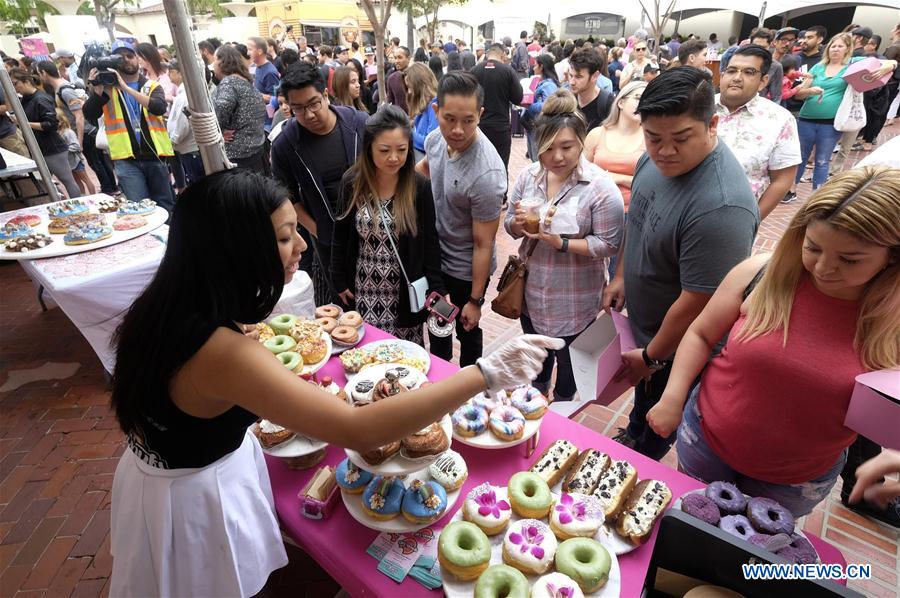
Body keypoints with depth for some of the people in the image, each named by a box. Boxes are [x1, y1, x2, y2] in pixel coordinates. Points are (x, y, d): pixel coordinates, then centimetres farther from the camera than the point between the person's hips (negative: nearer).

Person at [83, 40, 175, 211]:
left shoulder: (151, 85, 9)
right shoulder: (107, 86, 8)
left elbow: (160, 107, -13)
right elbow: (89, 115, -2)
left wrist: (126, 88, -18)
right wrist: (96, 89, -16)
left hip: (154, 155, 1)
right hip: (126, 159, 0)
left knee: (166, 205, 7)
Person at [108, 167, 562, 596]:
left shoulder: (174, 303, -10)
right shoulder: (220, 351, -39)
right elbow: (358, 432, -44)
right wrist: (488, 373, -40)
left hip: (167, 467, 8)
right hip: (196, 499, -7)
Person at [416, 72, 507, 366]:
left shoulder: (486, 174, -34)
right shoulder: (436, 138, -12)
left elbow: (483, 244, -25)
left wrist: (475, 300, -16)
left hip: (465, 268, -7)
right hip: (434, 255, 7)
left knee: (466, 330, 17)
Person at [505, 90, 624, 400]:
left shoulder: (601, 187, -19)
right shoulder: (528, 176, -4)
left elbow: (609, 244, -18)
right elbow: (510, 227, 4)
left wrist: (561, 243, -29)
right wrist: (518, 223, -20)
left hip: (574, 299, -4)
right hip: (532, 290, 5)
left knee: (568, 360, 19)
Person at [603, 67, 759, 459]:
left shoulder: (721, 206, -37)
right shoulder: (658, 159, -10)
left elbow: (697, 302, -30)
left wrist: (651, 357, -17)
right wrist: (620, 276, 8)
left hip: (676, 347, -7)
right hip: (641, 323, 7)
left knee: (654, 437, 20)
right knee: (643, 400, 34)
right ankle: (632, 436, 61)